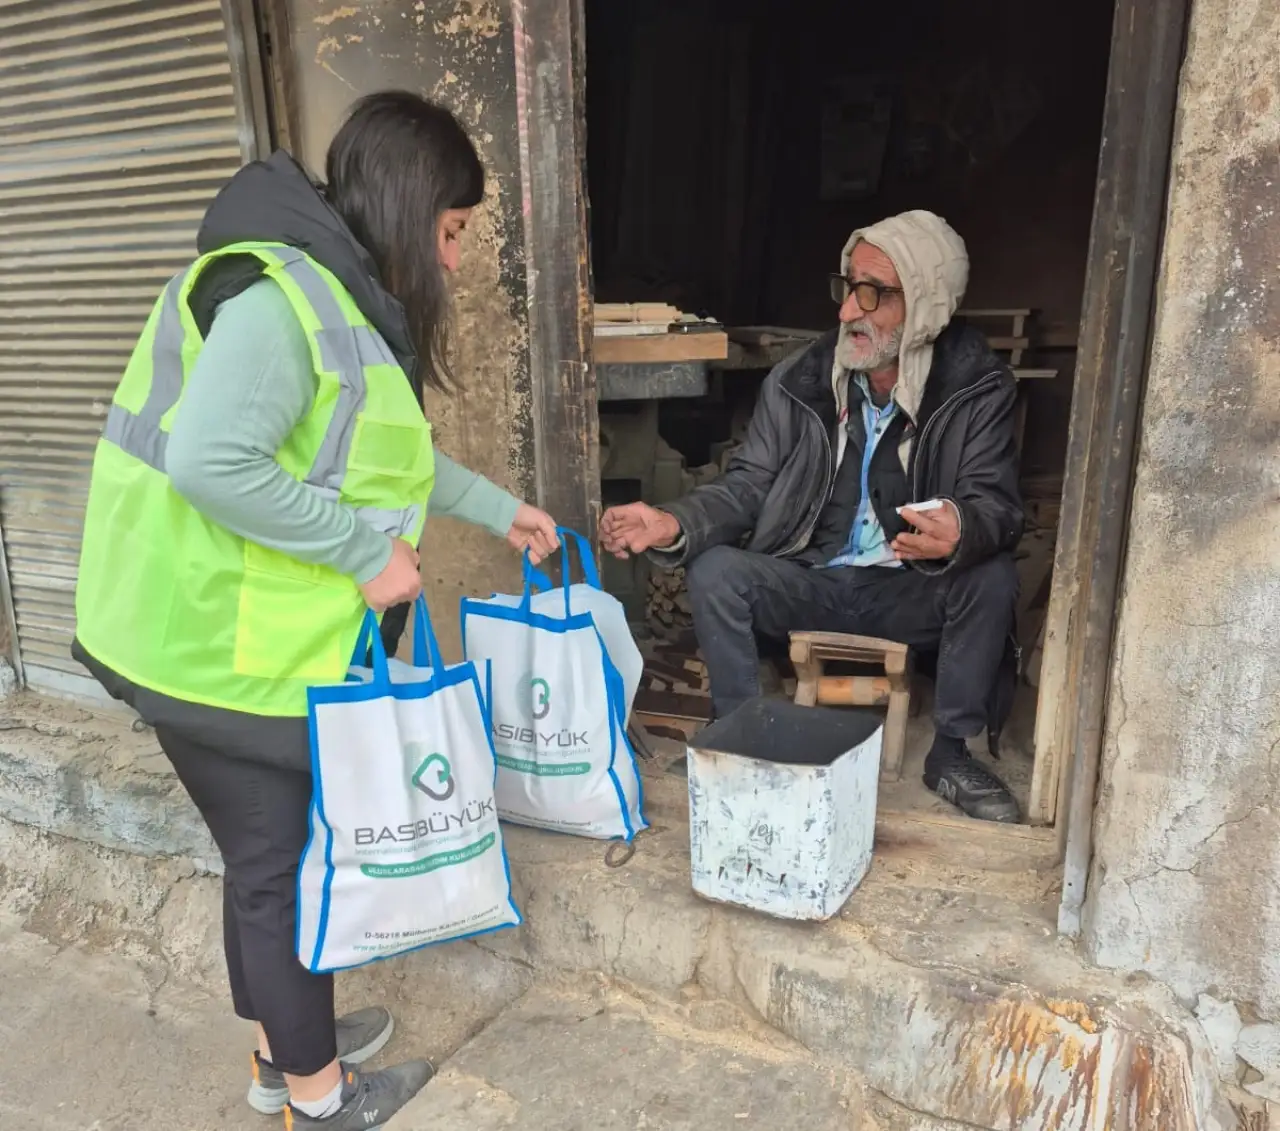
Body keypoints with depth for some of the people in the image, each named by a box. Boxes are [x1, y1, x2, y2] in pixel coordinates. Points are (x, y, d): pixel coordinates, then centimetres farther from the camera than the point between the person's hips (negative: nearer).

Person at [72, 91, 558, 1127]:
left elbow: (384, 455, 20)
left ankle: (286, 1047, 43)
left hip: (266, 640, 9)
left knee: (273, 851, 22)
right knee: (282, 864, 7)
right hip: (220, 650, -9)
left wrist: (499, 510, 24)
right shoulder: (281, 296, -22)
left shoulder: (343, 298, 10)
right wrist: (367, 550, -24)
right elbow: (211, 462, -33)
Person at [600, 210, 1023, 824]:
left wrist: (962, 532, -41)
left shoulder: (977, 388, -10)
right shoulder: (796, 382, -7)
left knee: (992, 581, -29)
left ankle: (950, 753, -5)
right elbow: (747, 486, -5)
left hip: (910, 589, 0)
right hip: (810, 582, 1)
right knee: (713, 574, -24)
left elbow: (994, 500, -15)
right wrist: (676, 524, -26)